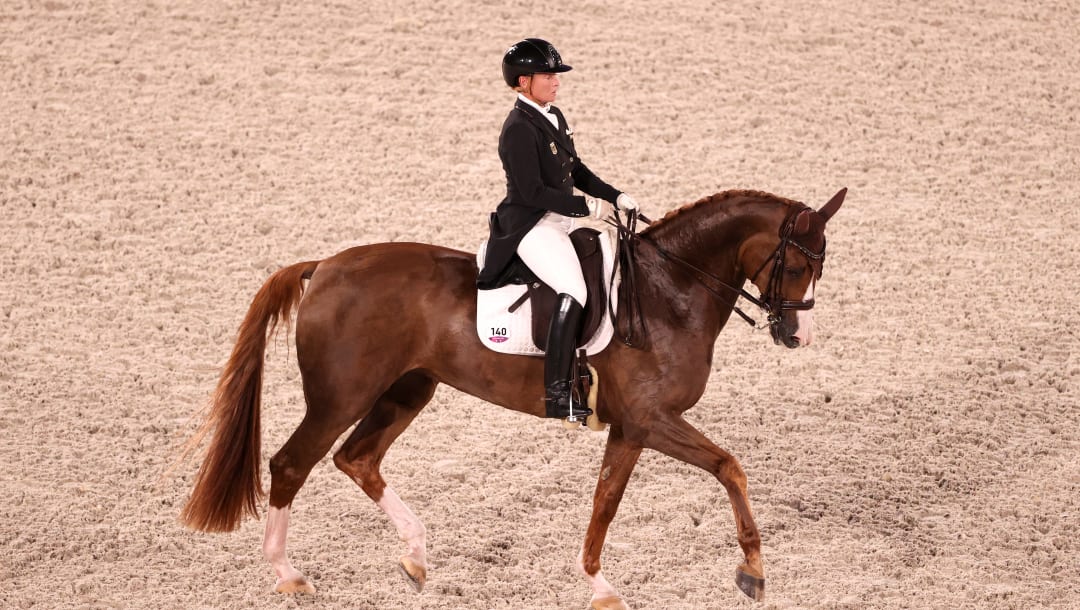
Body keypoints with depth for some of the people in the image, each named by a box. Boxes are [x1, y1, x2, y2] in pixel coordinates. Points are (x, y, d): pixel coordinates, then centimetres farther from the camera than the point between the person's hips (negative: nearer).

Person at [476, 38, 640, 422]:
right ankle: (557, 394, -30)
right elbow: (532, 191, -20)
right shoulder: (519, 129, -15)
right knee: (573, 292, -28)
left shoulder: (554, 118, 14)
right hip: (529, 226, -10)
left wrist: (614, 196, 8)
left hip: (561, 220, 10)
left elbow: (576, 171, 22)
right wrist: (585, 206, -17)